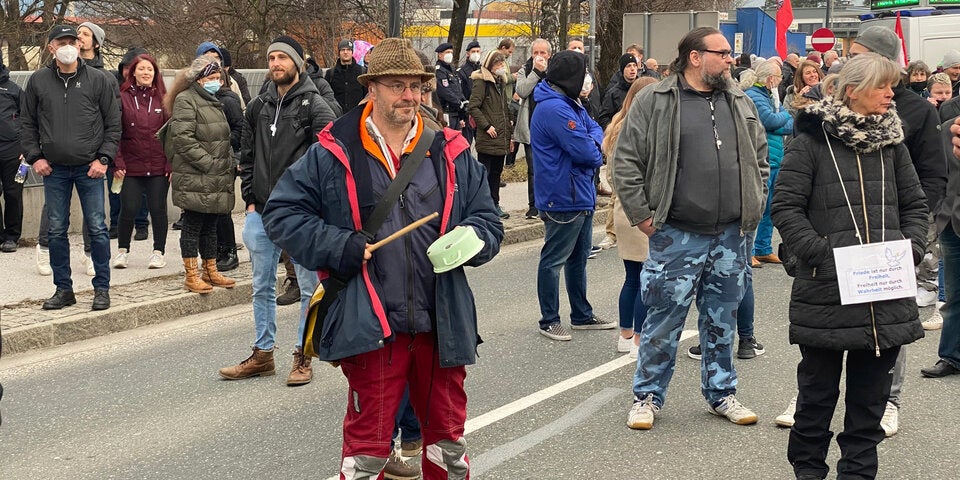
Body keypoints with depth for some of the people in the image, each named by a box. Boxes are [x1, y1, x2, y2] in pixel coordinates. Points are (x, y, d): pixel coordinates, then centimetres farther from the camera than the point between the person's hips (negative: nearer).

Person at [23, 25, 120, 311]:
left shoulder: (99, 80, 0)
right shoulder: (38, 81, 5)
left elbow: (113, 124, 2)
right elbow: (28, 124, 12)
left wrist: (104, 158, -7)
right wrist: (34, 157, 0)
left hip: (89, 168, -2)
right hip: (54, 169, 2)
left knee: (96, 228, -1)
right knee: (56, 231, 6)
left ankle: (102, 288, 10)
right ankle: (63, 289, 16)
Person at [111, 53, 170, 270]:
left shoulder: (163, 99, 5)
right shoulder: (123, 98, 0)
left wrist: (171, 164, -2)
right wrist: (117, 163, -7)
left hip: (158, 167, 1)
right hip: (131, 166, -1)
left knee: (158, 209, 6)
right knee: (129, 209, -1)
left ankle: (159, 252, 19)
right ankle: (122, 250, 18)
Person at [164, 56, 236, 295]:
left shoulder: (213, 102, 20)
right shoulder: (186, 100, -10)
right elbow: (182, 138, -19)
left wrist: (228, 163, 12)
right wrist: (208, 163, -19)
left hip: (216, 179, 9)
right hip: (194, 179, -9)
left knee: (210, 225, 14)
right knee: (192, 225, -2)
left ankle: (210, 271, 22)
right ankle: (191, 275, 3)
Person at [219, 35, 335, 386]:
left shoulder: (314, 105, -5)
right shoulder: (258, 108, 13)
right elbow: (247, 156, 18)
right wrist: (250, 199, 9)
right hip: (263, 211, 6)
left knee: (309, 286, 2)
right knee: (262, 286, 12)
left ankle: (303, 356, 12)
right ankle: (262, 354, 22)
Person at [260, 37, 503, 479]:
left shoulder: (450, 153, 7)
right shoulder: (334, 153, -2)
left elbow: (488, 221, 12)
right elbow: (281, 211, 1)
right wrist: (340, 248, -12)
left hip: (442, 322, 3)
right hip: (371, 326, -3)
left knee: (448, 438, 17)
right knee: (366, 444, 5)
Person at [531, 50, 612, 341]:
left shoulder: (571, 104, 11)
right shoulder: (555, 109, -23)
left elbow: (595, 129, 13)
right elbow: (585, 151, -25)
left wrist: (594, 142, -9)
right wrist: (597, 154, -3)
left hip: (581, 197, 11)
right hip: (563, 199, -11)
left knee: (579, 257, 20)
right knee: (554, 260, 2)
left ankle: (582, 315, 32)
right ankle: (549, 321, 11)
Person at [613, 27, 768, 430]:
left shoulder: (741, 103, 11)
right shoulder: (653, 102, -5)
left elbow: (760, 159, 20)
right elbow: (626, 161, -5)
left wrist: (753, 210, 11)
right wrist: (642, 215, -7)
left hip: (730, 237, 5)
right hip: (675, 237, -4)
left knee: (722, 322, 14)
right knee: (664, 321, 1)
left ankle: (721, 393, 27)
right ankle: (647, 396, 15)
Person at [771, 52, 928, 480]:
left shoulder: (891, 143, 10)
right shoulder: (812, 142, -4)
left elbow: (914, 205, 17)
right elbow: (785, 207, -7)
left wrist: (912, 248, 0)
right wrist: (822, 253, -15)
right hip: (826, 291, -4)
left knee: (871, 393, 9)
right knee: (818, 388, 9)